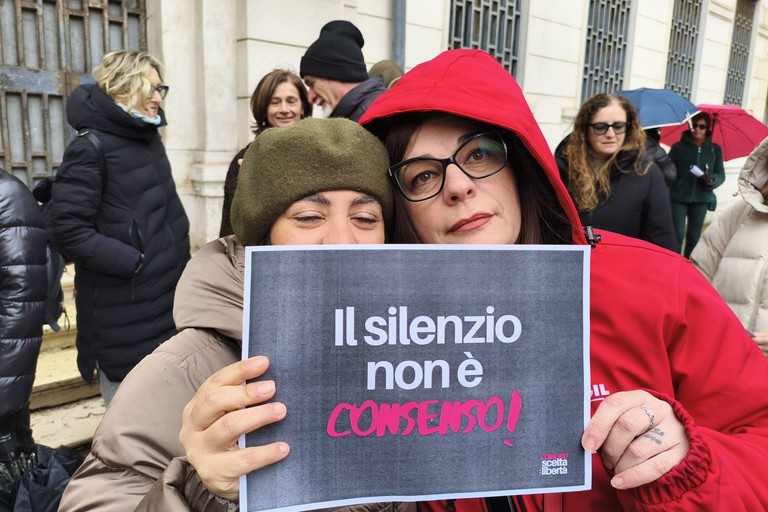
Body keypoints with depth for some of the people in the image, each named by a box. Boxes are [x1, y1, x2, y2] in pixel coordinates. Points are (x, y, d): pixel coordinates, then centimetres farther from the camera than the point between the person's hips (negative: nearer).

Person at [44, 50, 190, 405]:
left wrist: (178, 260, 12)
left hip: (167, 302, 7)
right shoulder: (90, 148, -14)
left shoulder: (149, 139, 10)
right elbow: (67, 229, -20)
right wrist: (132, 262, -20)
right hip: (123, 318, -7)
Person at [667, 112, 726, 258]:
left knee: (694, 236, 7)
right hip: (678, 197, -2)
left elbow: (721, 175, 6)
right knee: (677, 234, -7)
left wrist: (712, 180, -18)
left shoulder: (715, 149, 5)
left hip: (701, 199, 3)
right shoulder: (678, 147, -1)